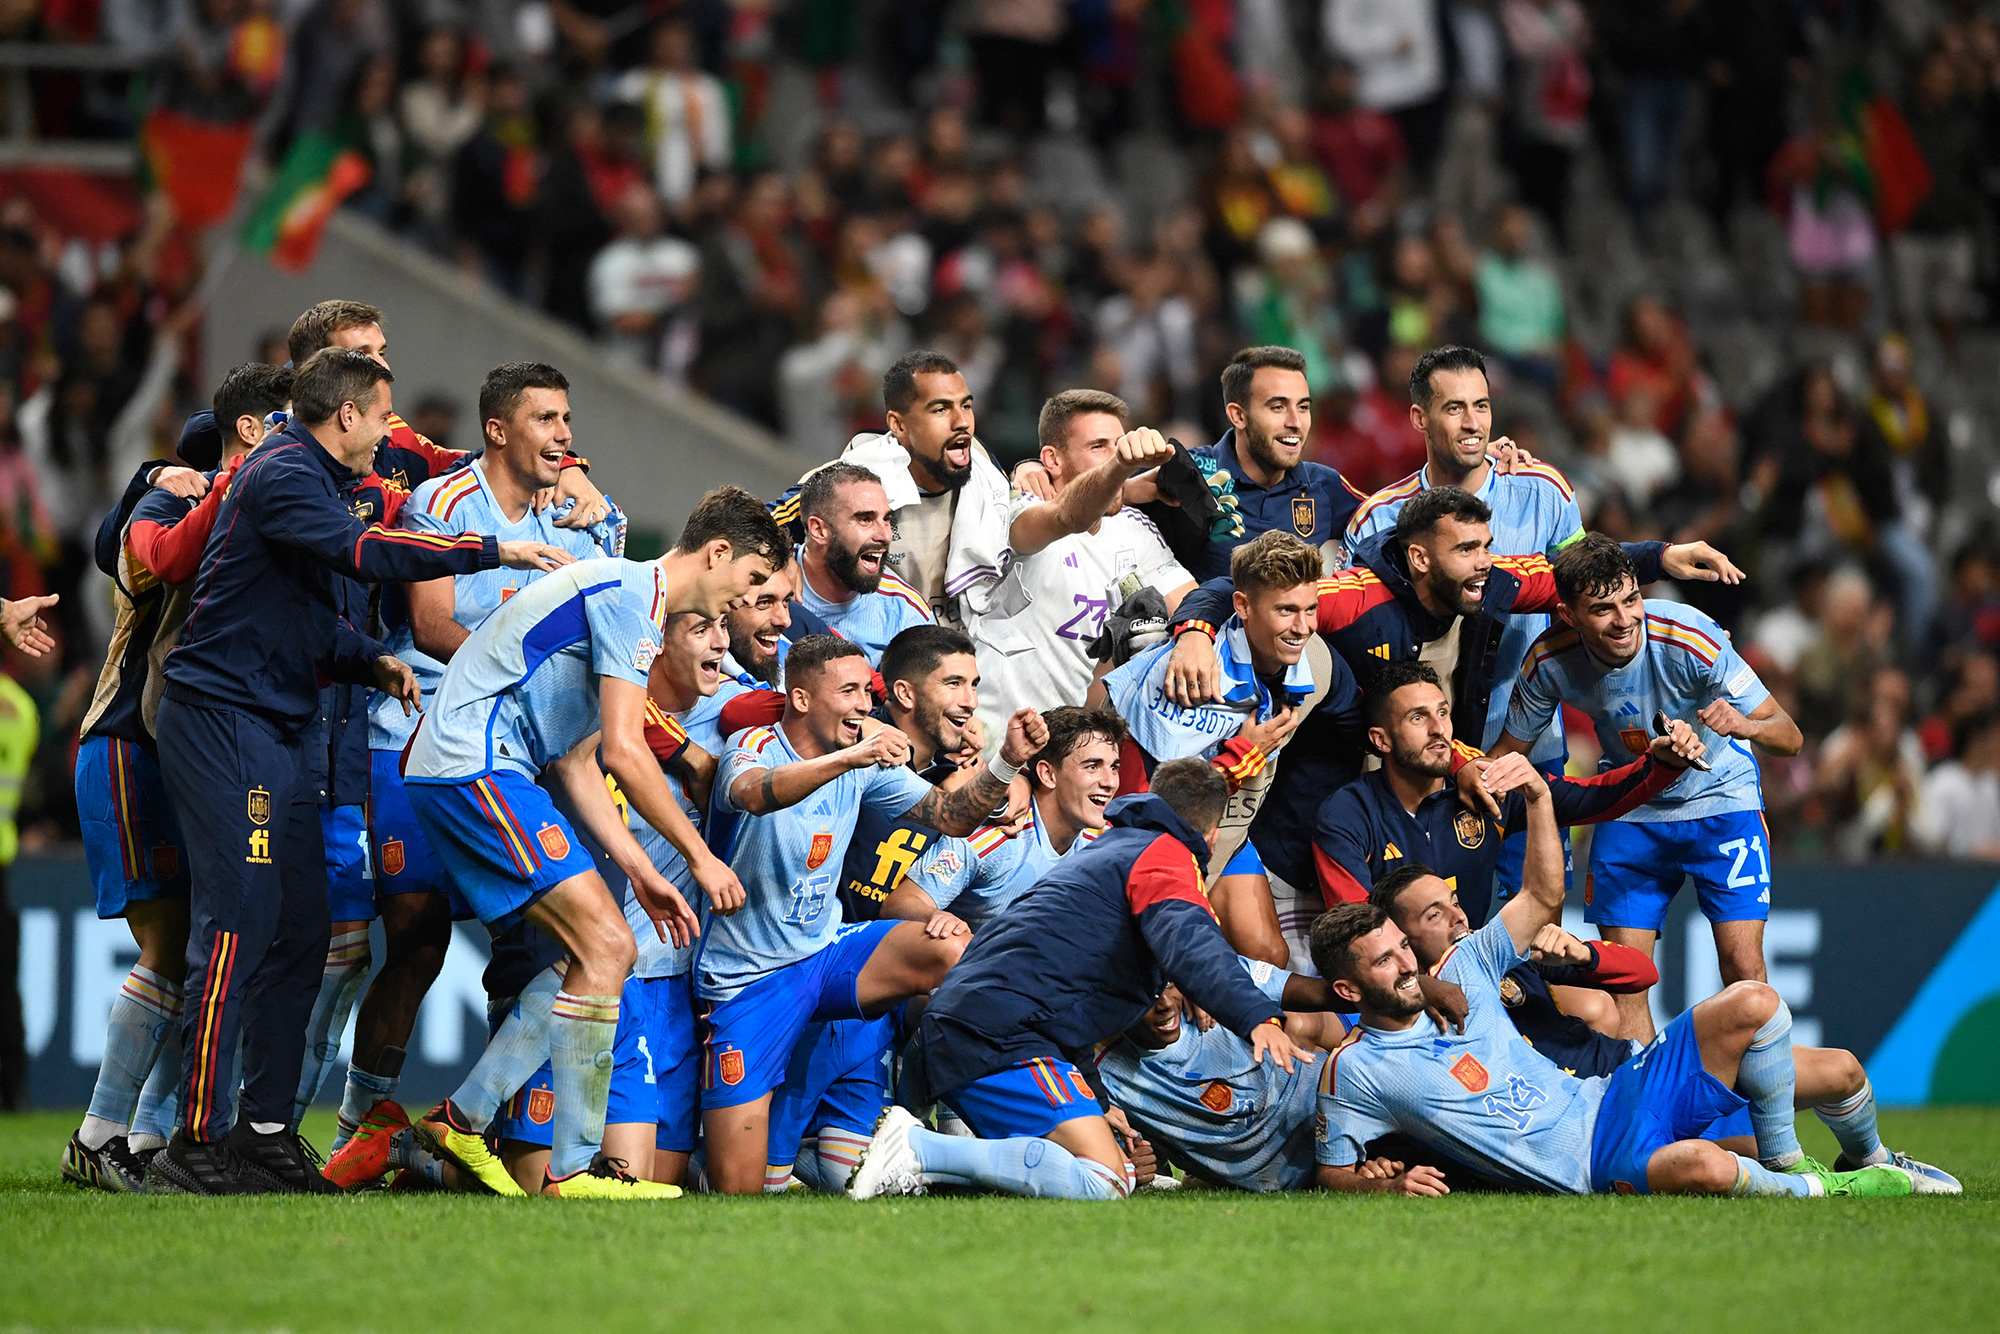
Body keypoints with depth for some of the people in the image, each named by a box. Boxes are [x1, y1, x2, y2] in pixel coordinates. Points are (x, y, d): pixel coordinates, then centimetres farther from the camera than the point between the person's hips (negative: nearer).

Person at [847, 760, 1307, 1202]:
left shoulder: (1104, 851, 32)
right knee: (1104, 1184, -22)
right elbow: (1189, 944, -21)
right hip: (1001, 1037, -10)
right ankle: (918, 1149, -24)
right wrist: (1257, 1017, -34)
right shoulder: (1166, 854, 2)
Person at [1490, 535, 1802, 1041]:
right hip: (1629, 810, 3)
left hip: (1719, 798, -3)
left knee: (1743, 968, -14)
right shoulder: (1550, 662, -20)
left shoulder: (1689, 638, -29)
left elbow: (1789, 736, -25)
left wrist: (1743, 725, -47)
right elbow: (1508, 751, -2)